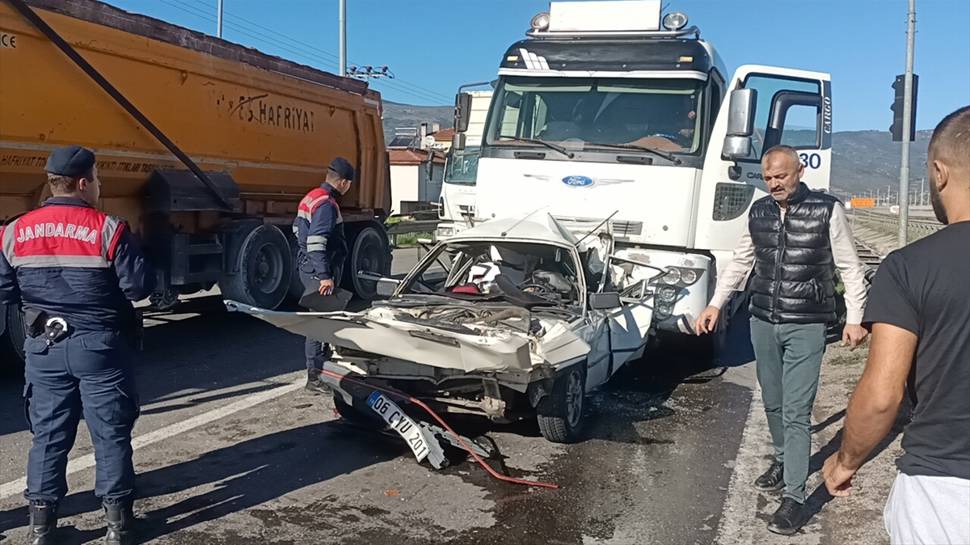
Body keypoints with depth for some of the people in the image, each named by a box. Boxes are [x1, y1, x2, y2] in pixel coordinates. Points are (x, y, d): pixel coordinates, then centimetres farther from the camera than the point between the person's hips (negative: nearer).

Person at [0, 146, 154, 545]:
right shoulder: (108, 229, -14)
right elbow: (139, 287, -13)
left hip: (45, 347, 4)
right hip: (99, 346, -3)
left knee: (48, 435, 14)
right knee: (110, 434, 7)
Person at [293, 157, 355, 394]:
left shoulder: (312, 197, 14)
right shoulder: (326, 204, -18)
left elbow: (298, 228, 25)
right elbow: (316, 243, -26)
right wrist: (324, 276, -27)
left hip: (307, 266, 11)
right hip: (318, 271, -11)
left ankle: (324, 360, 33)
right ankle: (315, 378, -4)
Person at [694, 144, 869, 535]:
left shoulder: (827, 210, -7)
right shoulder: (758, 211, 7)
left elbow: (850, 268, -3)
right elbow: (740, 262, 17)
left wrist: (854, 319, -9)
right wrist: (715, 304, 12)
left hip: (806, 327, -5)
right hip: (762, 323, 5)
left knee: (796, 412, -7)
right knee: (773, 403, 16)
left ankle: (794, 496, -1)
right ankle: (783, 461, 37)